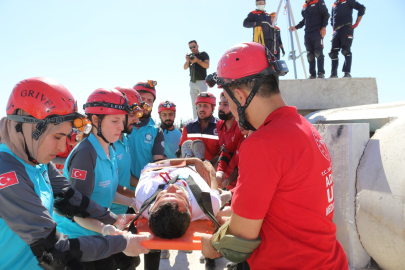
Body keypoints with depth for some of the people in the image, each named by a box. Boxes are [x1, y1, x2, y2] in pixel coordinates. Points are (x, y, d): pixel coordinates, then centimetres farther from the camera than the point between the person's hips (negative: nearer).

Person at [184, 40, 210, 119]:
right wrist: (187, 61, -12)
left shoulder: (203, 54, 6)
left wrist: (197, 60, -19)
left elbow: (207, 66, -8)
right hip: (192, 83, 5)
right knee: (194, 104, 4)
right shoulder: (190, 56, 17)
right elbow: (185, 68, 8)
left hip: (202, 81, -5)